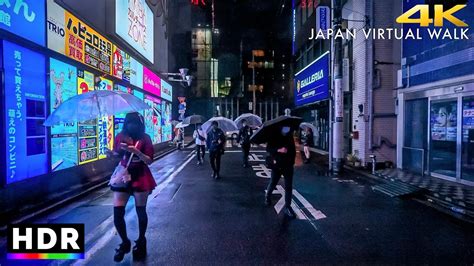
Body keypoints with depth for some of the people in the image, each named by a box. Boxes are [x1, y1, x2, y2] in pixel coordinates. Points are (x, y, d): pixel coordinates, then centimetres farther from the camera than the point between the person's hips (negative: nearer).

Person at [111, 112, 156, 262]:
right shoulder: (120, 136, 3)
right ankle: (125, 242, 22)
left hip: (140, 178, -2)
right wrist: (120, 149, -12)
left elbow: (149, 161, -10)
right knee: (117, 213, -2)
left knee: (141, 211, 9)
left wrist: (136, 151, -25)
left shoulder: (145, 138, -5)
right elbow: (115, 155, 10)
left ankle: (141, 242, 30)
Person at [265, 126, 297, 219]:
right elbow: (268, 149, -13)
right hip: (277, 165, -2)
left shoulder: (290, 137, 3)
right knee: (272, 183, 13)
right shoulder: (274, 137, -6)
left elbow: (293, 150, 11)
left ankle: (287, 207, 5)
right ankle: (267, 196, 42)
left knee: (289, 186, -2)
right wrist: (278, 150, -28)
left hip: (288, 165, 2)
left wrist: (292, 161, 3)